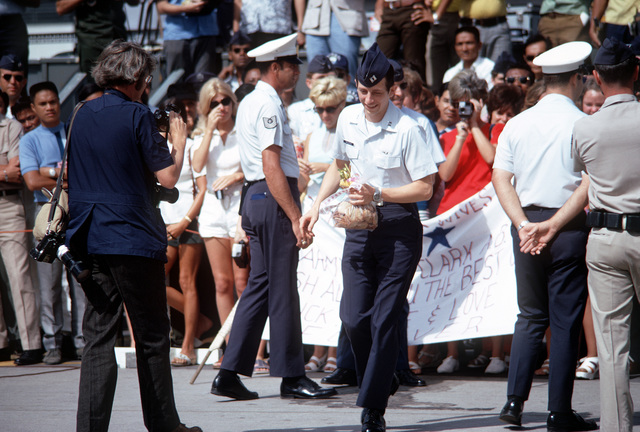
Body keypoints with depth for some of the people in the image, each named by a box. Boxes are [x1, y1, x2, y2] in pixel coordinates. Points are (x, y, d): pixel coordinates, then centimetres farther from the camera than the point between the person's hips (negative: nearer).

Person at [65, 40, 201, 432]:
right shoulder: (137, 116, -10)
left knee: (98, 335, 5)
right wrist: (179, 141, 6)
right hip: (134, 238, -6)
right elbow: (168, 176, -9)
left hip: (91, 239, 6)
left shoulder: (83, 115, 10)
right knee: (152, 337, 5)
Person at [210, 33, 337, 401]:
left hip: (256, 197, 10)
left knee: (261, 285, 10)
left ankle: (230, 374, 8)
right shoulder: (268, 106, -14)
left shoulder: (251, 103, 18)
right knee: (282, 288, -4)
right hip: (274, 198, -10)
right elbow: (272, 168, -21)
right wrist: (295, 217, -23)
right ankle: (292, 376, 2)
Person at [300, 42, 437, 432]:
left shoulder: (407, 128, -13)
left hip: (399, 229, -5)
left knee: (385, 319, -5)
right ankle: (384, 381, 23)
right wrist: (317, 205, 12)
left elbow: (425, 188, -12)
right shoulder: (348, 118, 5)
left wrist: (378, 194, -21)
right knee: (354, 316, -1)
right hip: (359, 227, 5)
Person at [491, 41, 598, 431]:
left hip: (528, 223, 4)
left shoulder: (517, 124, 6)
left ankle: (515, 400, 5)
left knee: (531, 315, 14)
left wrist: (523, 224, -5)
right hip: (569, 225, -4)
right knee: (565, 320, 1)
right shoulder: (582, 124, -8)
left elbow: (501, 178, 0)